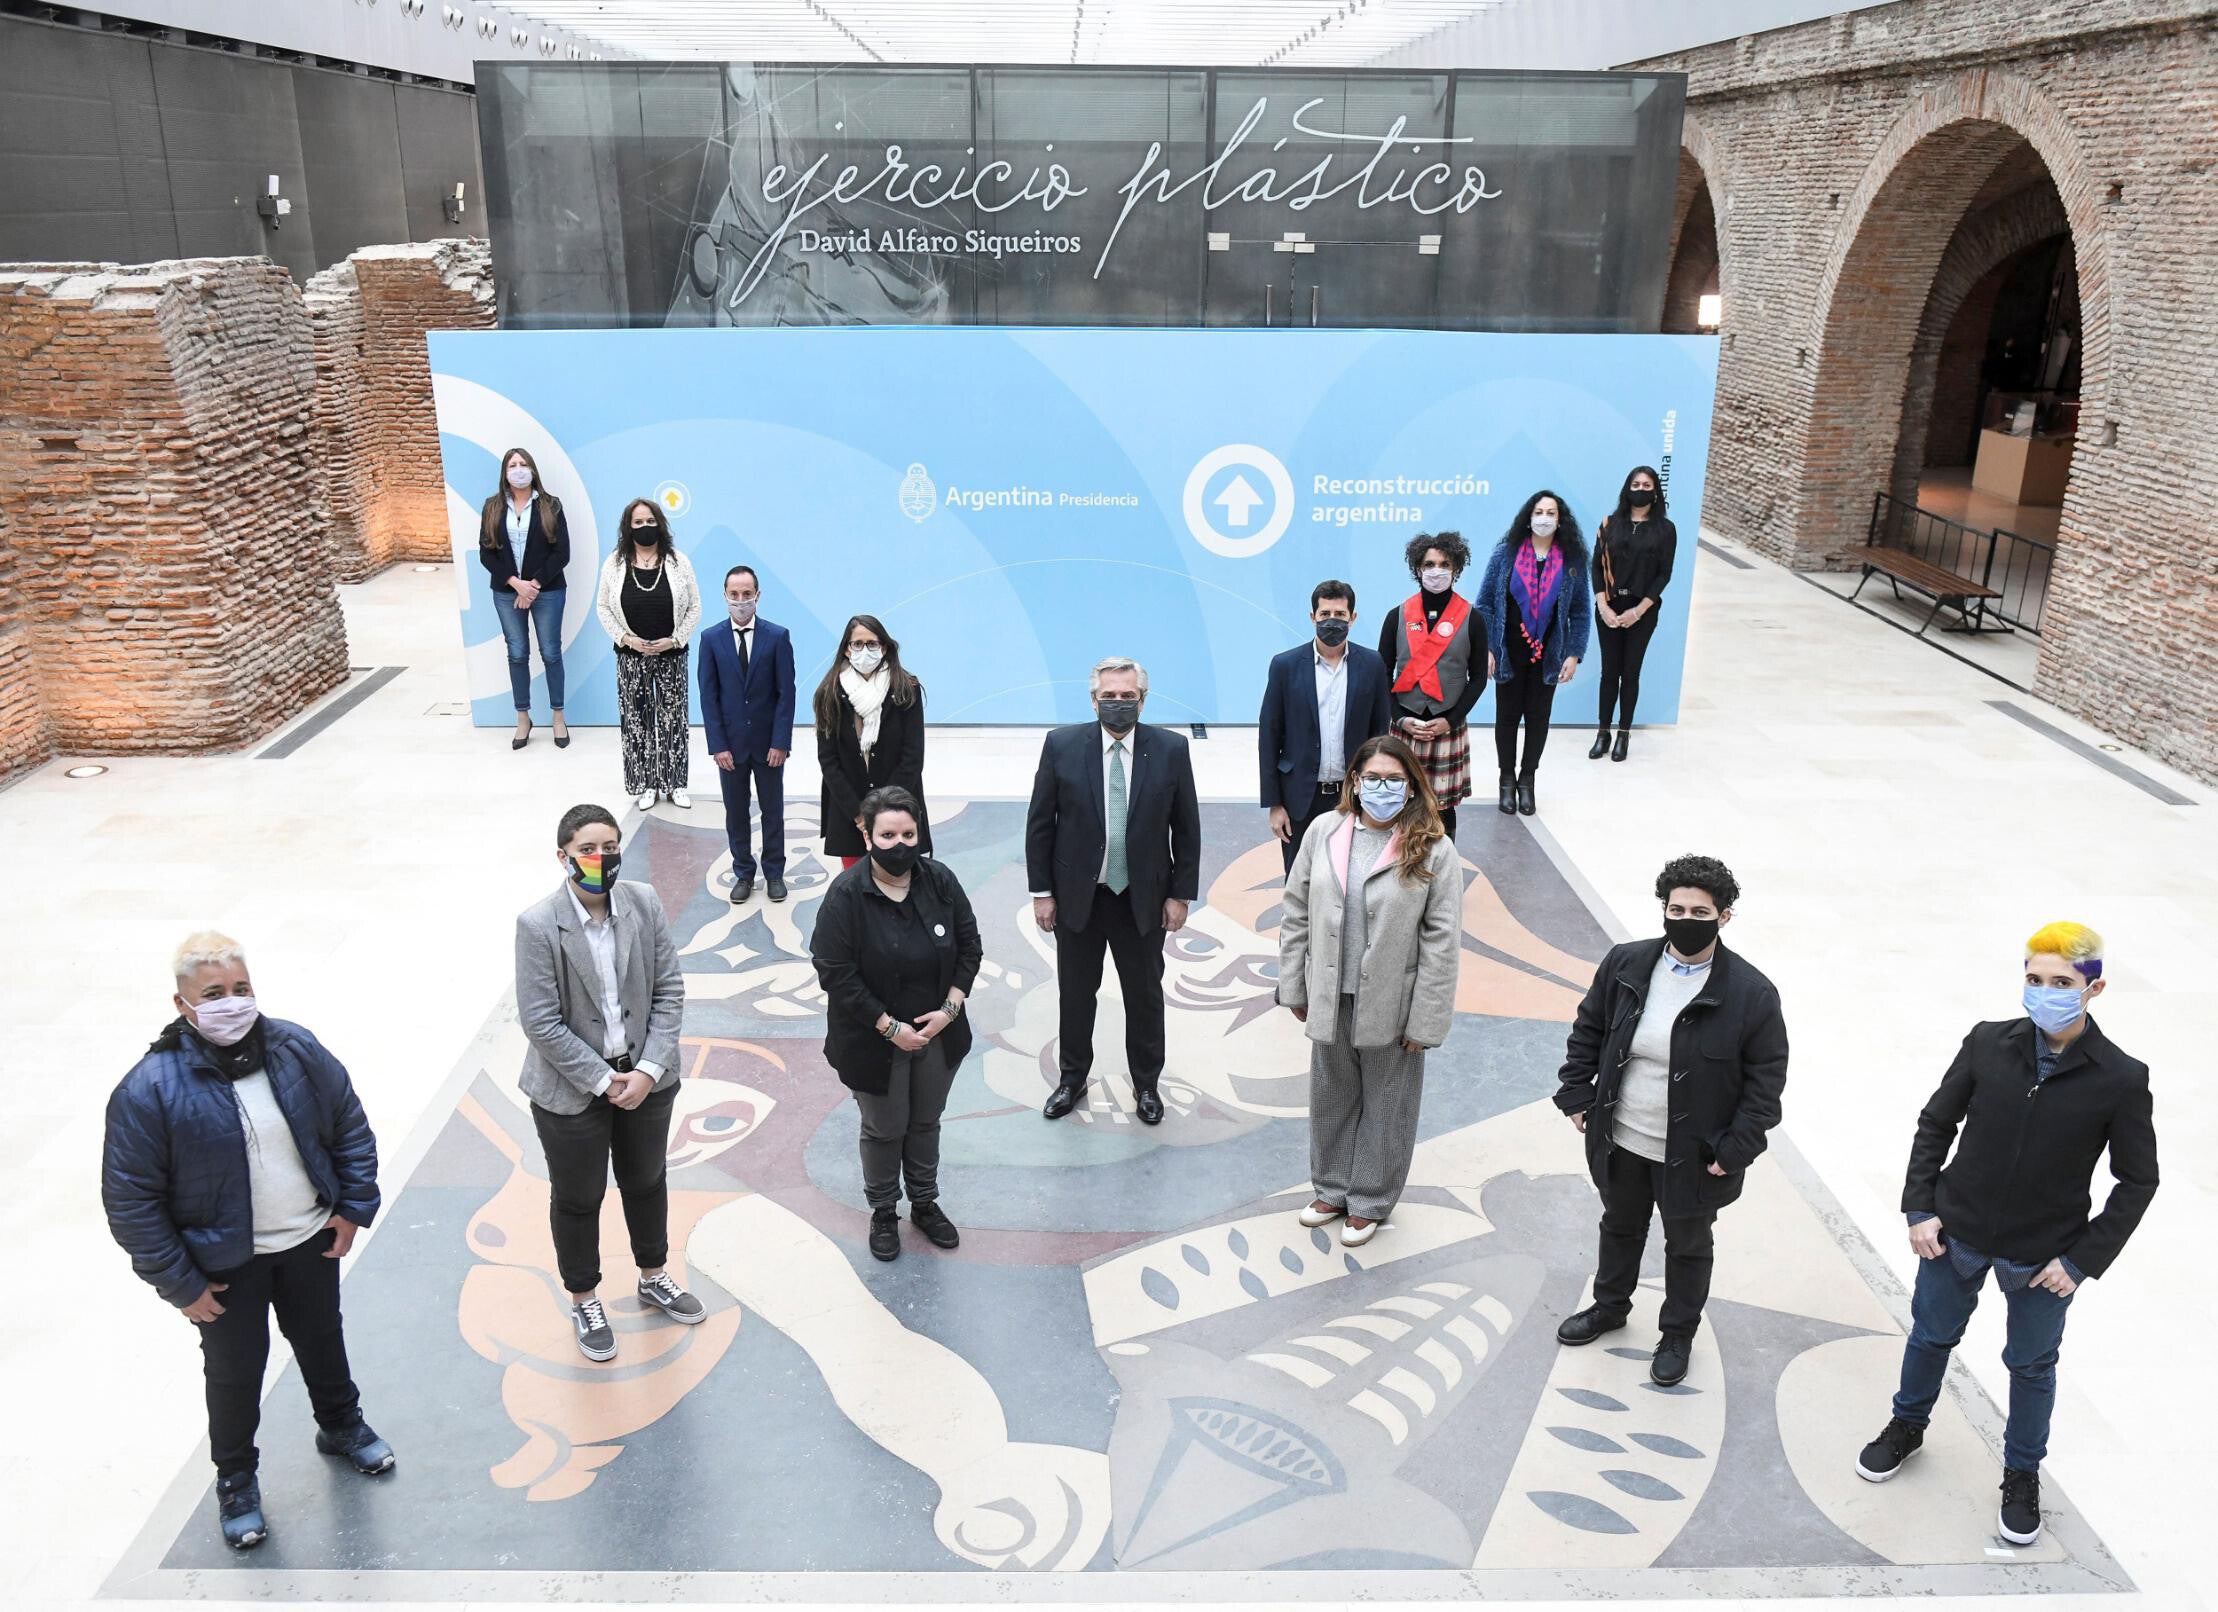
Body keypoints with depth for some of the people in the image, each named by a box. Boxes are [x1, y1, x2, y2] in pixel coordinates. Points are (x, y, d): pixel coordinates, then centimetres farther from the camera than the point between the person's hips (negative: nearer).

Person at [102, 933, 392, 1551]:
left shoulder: (296, 1049, -12)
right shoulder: (150, 1090, -24)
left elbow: (350, 1126, 2)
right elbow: (130, 1201, -17)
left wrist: (353, 1207, -2)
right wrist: (181, 1285, -13)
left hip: (310, 1242, 4)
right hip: (226, 1263, -3)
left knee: (321, 1339, 25)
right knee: (235, 1370, 16)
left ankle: (341, 1425, 51)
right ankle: (236, 1478, 40)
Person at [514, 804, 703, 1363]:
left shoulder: (644, 903, -10)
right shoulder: (538, 925, -20)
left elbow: (669, 991, -6)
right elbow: (541, 1022, -19)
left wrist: (649, 1070, -13)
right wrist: (604, 1080, -17)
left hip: (646, 1077, 4)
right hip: (572, 1087, -3)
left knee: (647, 1180, 23)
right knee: (578, 1198, 16)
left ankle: (654, 1277, 48)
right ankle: (584, 1301, 39)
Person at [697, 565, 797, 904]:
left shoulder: (778, 636, -5)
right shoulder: (711, 639, -2)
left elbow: (786, 693, -5)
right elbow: (708, 696, -2)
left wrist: (781, 742, -11)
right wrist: (717, 746, -9)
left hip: (768, 743, -1)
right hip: (731, 744, 1)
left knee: (773, 811, 10)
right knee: (735, 812, 9)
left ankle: (774, 872, 23)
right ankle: (743, 874, 22)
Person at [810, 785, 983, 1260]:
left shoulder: (941, 880, -10)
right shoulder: (846, 895, -21)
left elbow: (969, 947, -1)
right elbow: (835, 973, -20)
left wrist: (950, 1009, -12)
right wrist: (890, 1027, -19)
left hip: (938, 1034, 3)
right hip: (876, 1041, -3)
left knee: (926, 1123, 22)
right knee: (884, 1129, 15)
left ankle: (925, 1203, 43)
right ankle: (883, 1212, 38)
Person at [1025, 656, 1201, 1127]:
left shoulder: (1170, 749, -8)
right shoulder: (1062, 745, -9)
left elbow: (1186, 827, -1)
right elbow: (1040, 823, -3)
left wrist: (1181, 894, -2)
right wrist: (1042, 891, -4)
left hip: (1144, 897, 0)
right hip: (1077, 894, 0)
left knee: (1145, 995, 14)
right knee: (1075, 993, 15)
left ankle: (1146, 1084, 33)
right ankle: (1072, 1078, 35)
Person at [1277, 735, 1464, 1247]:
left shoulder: (1433, 850, -15)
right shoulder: (1324, 832, -5)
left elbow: (1442, 942, -12)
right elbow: (1296, 913, 3)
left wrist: (1425, 1021, -12)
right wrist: (1295, 987, 4)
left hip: (1392, 1006, -3)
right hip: (1331, 1000, 3)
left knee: (1385, 1105, 14)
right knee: (1332, 1096, 20)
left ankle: (1369, 1200, 34)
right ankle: (1332, 1188, 41)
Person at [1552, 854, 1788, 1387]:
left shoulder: (1752, 994, -18)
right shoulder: (1626, 964, -9)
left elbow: (1766, 1076, -10)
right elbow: (1588, 1029, 5)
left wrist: (1736, 1148, -13)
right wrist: (1577, 1093, 1)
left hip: (1692, 1154, -3)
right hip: (1620, 1142, 3)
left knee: (1688, 1246, 19)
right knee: (1621, 1227, 26)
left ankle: (1678, 1334, 42)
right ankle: (1609, 1305, 50)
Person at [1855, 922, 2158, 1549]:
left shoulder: (2122, 1079, -17)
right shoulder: (1988, 1043, -13)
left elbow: (2138, 1181, -7)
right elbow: (1936, 1124, -1)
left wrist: (2084, 1259, -10)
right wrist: (1920, 1209, -5)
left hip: (2044, 1256, -1)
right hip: (1956, 1233, 2)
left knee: (2032, 1365, 17)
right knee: (1931, 1336, 21)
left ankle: (2022, 1474, 40)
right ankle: (1907, 1426, 47)